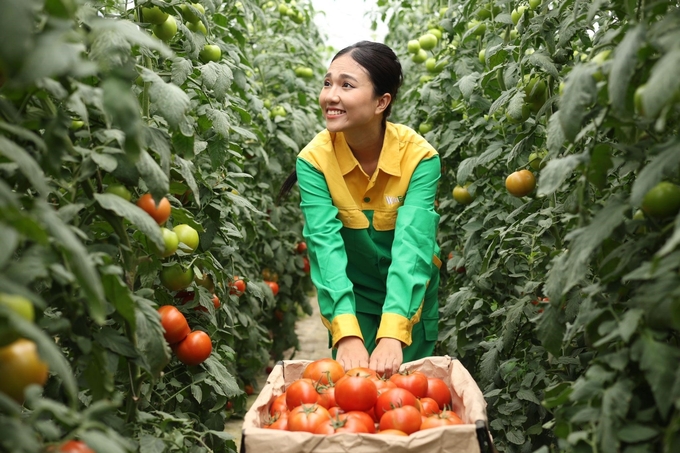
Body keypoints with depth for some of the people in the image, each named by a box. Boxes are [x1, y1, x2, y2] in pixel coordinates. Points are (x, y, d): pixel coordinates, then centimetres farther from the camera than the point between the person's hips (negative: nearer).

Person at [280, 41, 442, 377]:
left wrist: (392, 335, -47)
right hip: (350, 294, 0)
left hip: (410, 296, 0)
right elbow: (325, 243, -31)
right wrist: (347, 334, -44)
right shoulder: (313, 159, -20)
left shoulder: (419, 156, -23)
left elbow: (412, 242, -34)